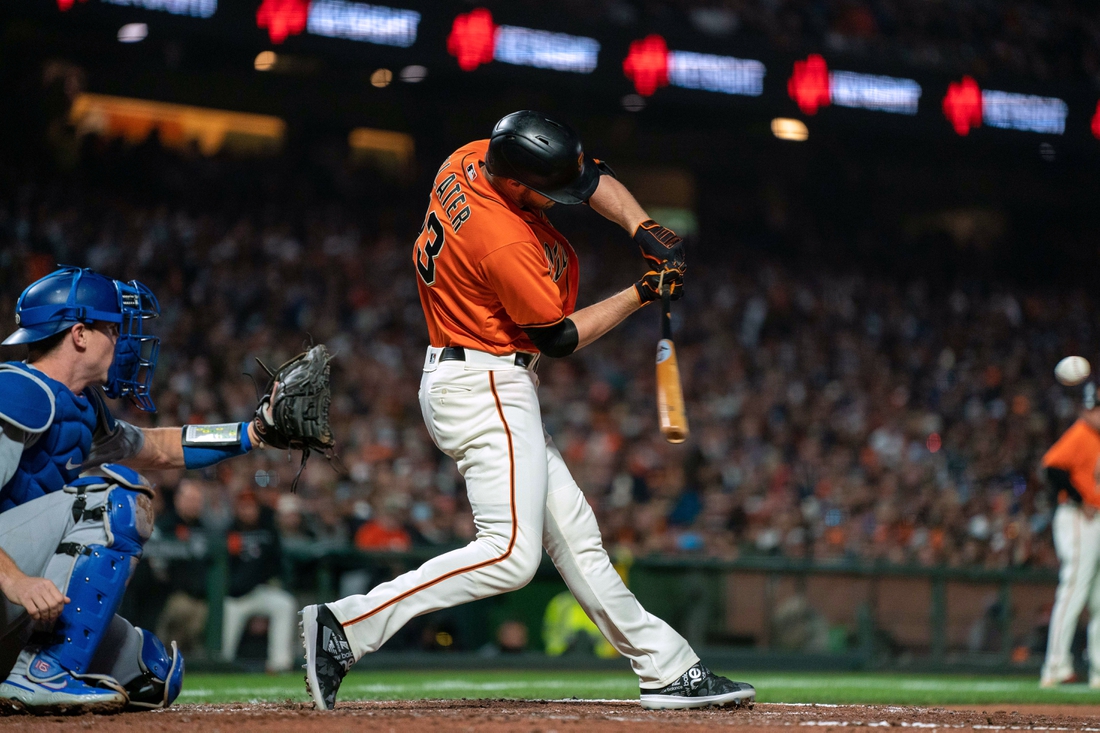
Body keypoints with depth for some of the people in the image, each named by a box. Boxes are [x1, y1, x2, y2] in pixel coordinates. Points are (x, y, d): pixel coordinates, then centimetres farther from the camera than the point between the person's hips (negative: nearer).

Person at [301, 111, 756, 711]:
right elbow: (560, 337, -13)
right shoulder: (507, 245, -27)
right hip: (485, 390, -11)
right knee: (511, 553, -18)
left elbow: (595, 178, 11)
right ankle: (346, 627, -18)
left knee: (573, 534, 11)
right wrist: (642, 294, -5)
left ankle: (666, 668, 16)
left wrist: (643, 230, -5)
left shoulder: (469, 160, 1)